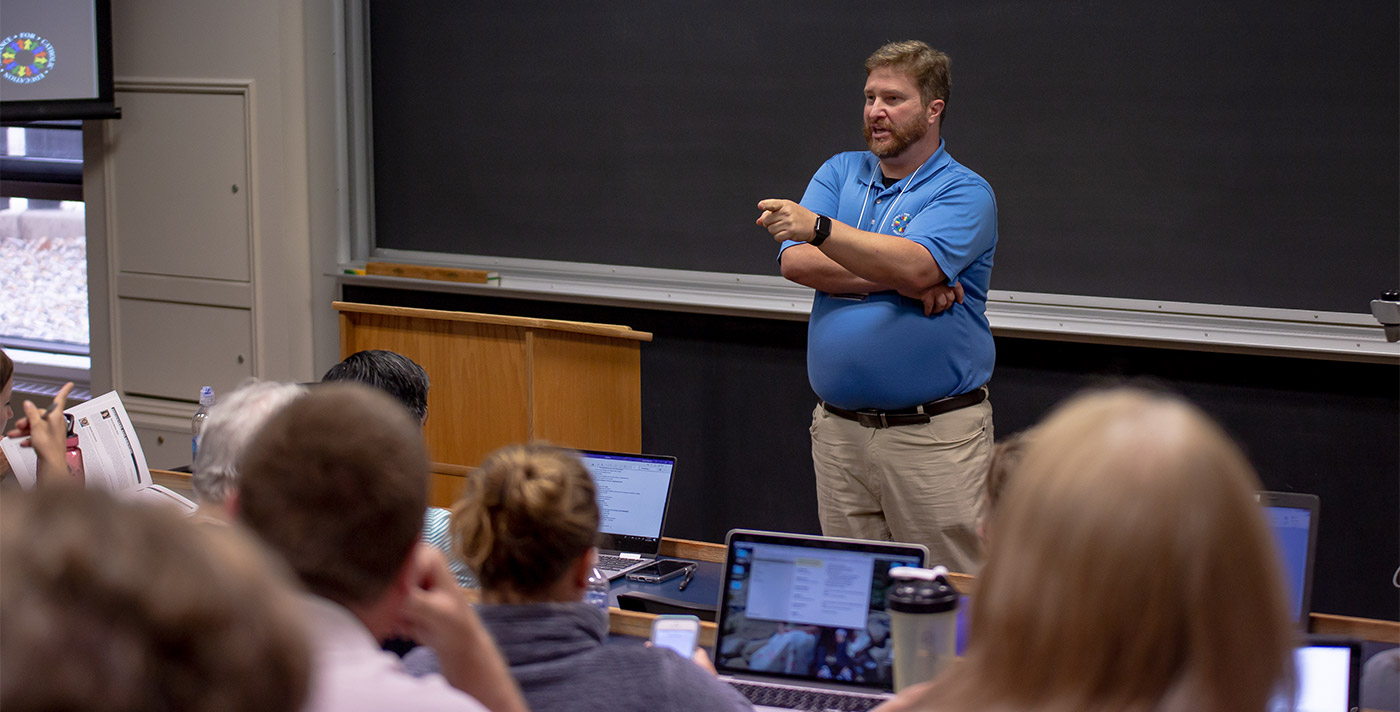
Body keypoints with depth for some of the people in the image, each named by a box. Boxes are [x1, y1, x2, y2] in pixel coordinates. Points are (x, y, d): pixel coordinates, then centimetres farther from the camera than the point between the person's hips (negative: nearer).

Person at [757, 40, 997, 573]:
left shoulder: (964, 192, -4)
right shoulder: (840, 173, 11)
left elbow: (915, 265, -23)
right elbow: (796, 262, -4)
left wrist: (819, 229, -34)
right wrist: (900, 281, -14)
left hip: (934, 435, -5)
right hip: (837, 428, 5)